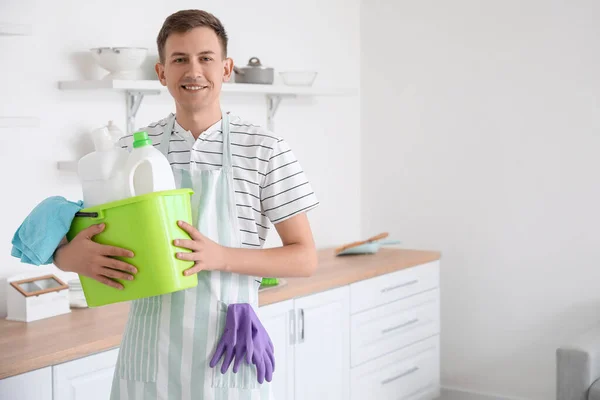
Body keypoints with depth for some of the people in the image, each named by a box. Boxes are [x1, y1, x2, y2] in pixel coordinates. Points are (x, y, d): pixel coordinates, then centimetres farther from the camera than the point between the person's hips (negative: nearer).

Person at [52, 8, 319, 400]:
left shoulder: (267, 151, -5)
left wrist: (220, 256, -19)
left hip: (226, 349, -2)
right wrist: (72, 256, -15)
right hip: (150, 349, 2)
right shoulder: (131, 149, 2)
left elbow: (305, 258, -4)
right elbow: (74, 247, 9)